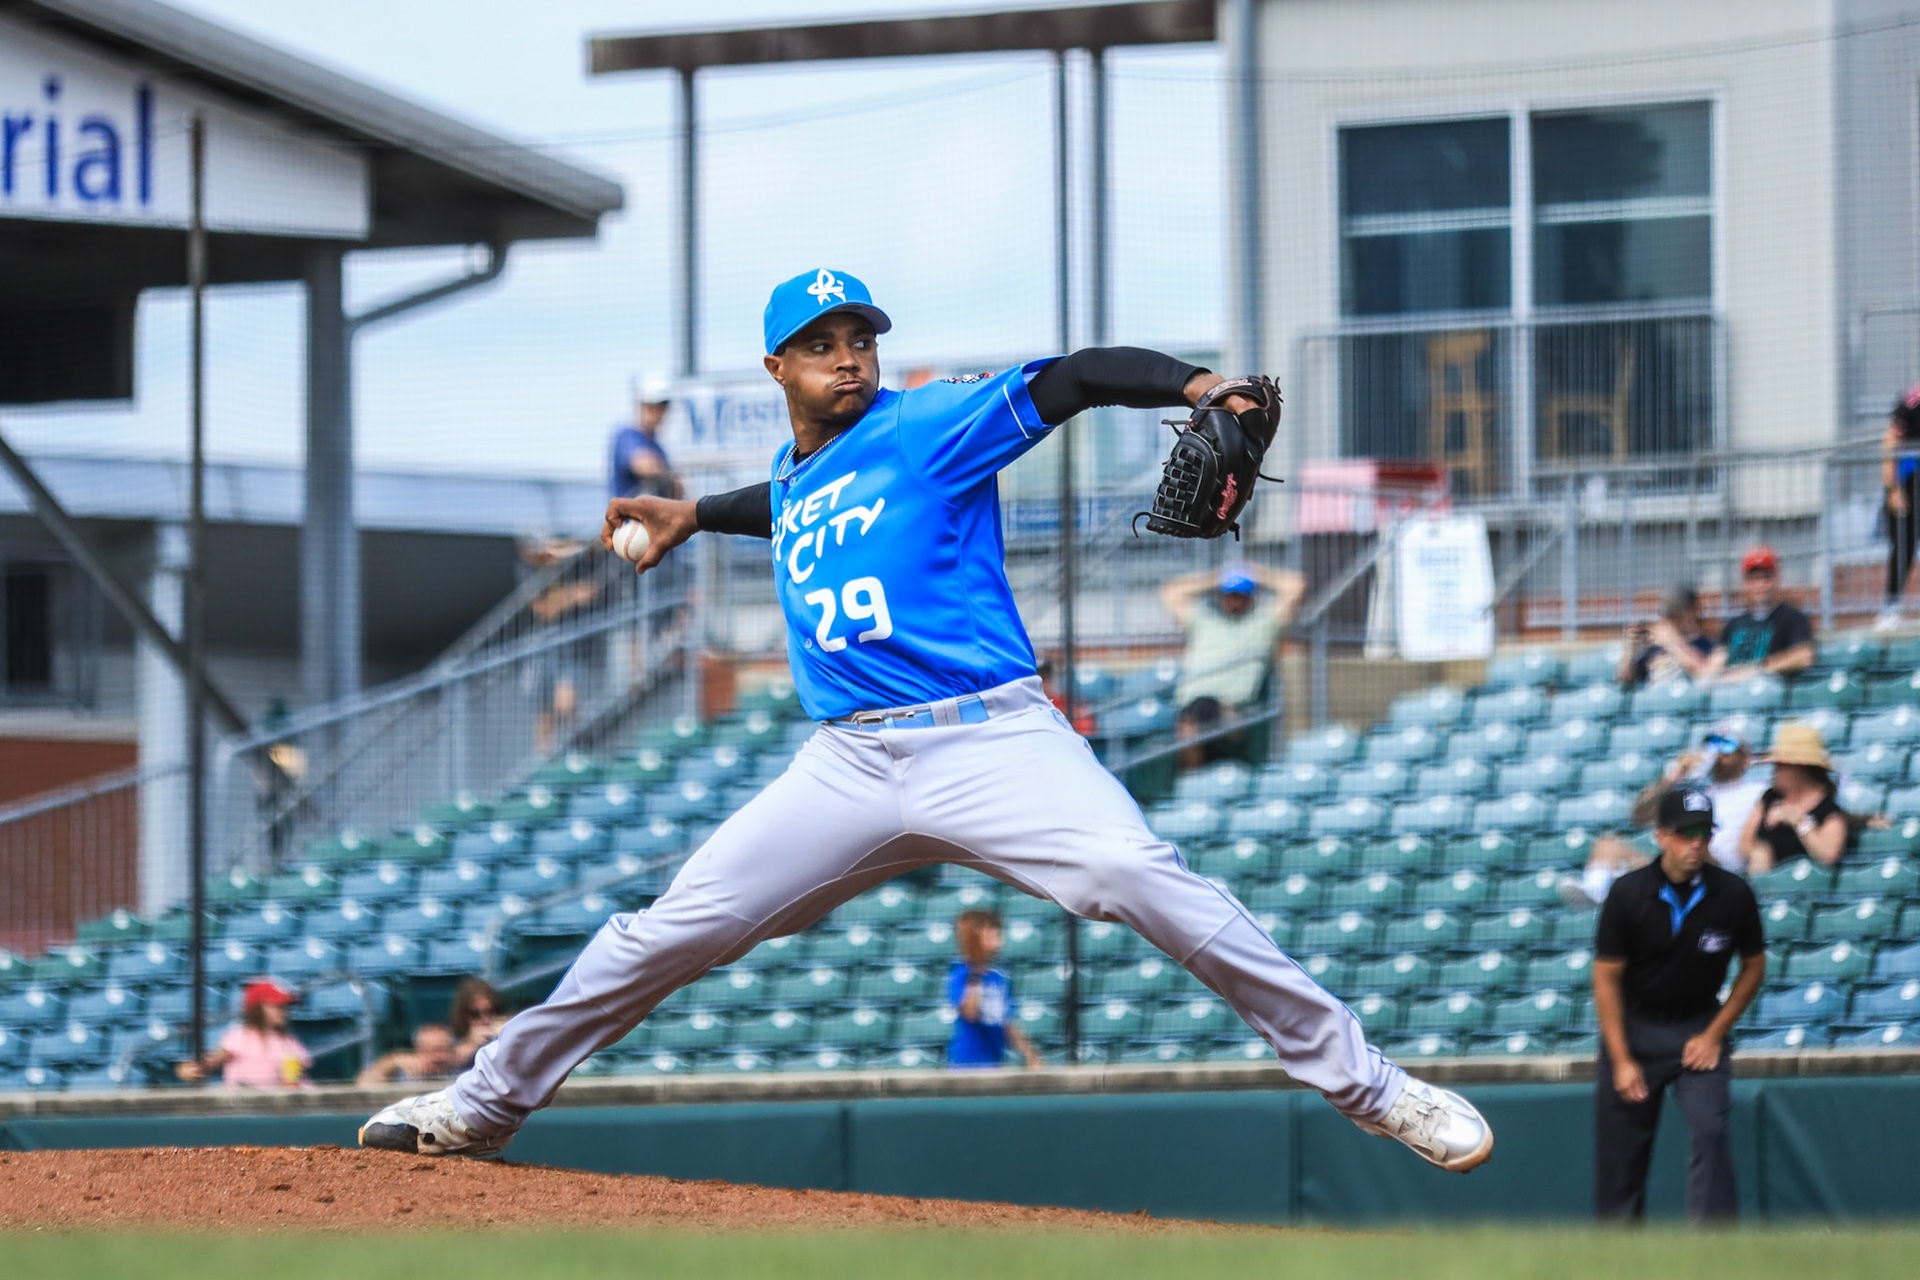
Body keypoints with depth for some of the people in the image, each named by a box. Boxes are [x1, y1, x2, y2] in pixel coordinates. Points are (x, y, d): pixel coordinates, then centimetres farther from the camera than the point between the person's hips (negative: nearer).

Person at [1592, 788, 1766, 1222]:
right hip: (1634, 1027, 0)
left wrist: (1715, 1035, -4)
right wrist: (1621, 1060, -10)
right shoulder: (1628, 894, -14)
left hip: (1701, 1028, 0)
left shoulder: (1733, 894, -11)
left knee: (1709, 1128, -18)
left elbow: (1754, 966, 4)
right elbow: (1607, 978, -7)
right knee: (1621, 1142, 1)